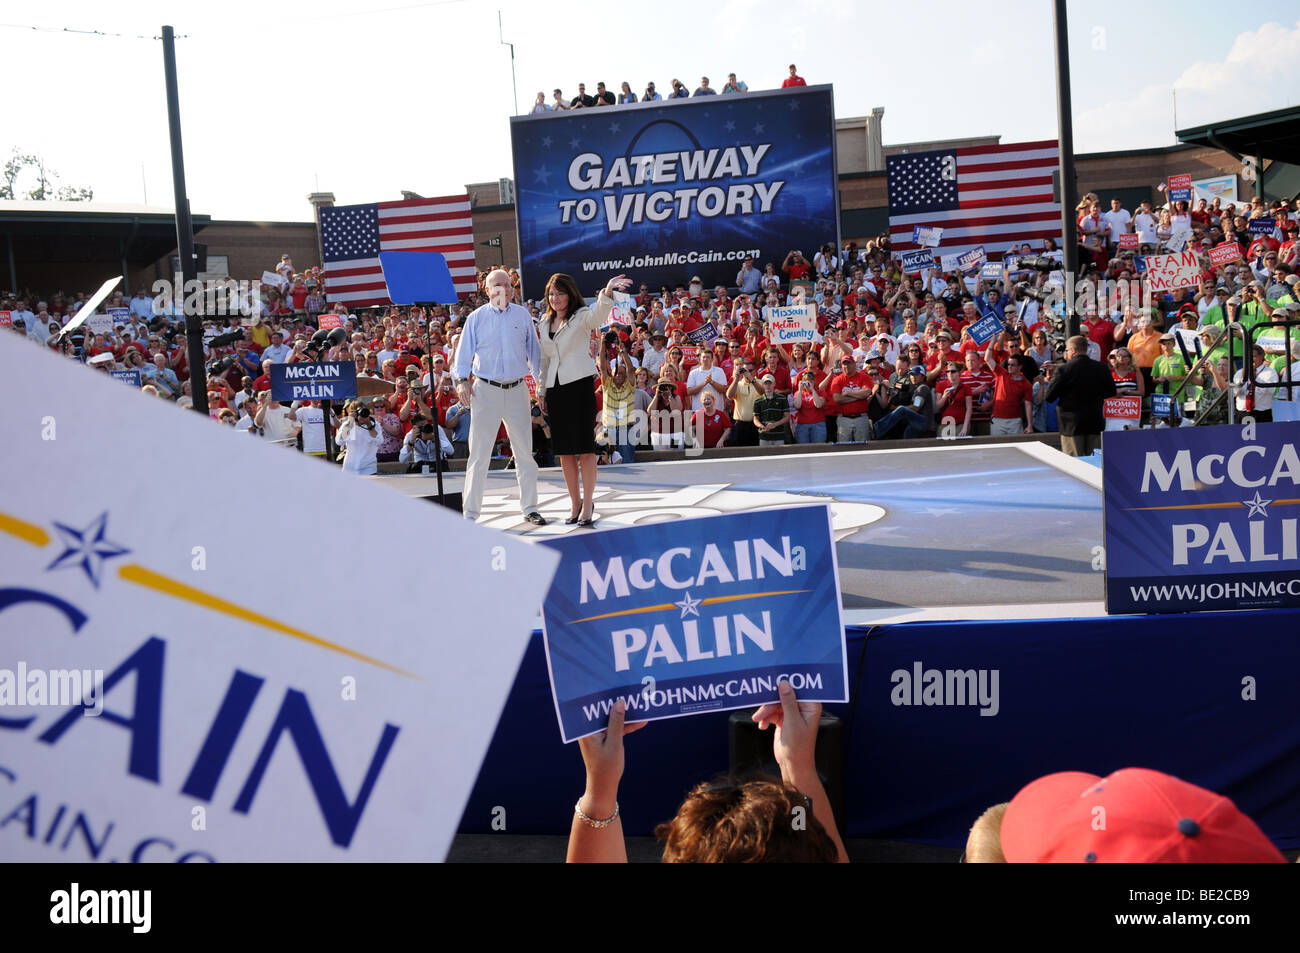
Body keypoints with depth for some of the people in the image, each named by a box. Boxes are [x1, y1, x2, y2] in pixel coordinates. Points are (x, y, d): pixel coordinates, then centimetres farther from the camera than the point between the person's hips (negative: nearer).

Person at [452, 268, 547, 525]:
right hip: (485, 390, -2)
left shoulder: (522, 314, 8)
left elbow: (533, 350, 12)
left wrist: (542, 381, 6)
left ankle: (530, 508, 17)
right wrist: (461, 380, -12)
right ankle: (470, 513, 4)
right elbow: (464, 352, 3)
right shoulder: (476, 318, 4)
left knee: (525, 452, 6)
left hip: (517, 390, 2)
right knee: (479, 453, -2)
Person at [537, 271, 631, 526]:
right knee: (564, 450, 7)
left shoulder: (581, 316, -2)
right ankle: (575, 503, 17)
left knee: (584, 447, -5)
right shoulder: (545, 323, 16)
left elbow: (598, 315, -25)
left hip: (580, 384, -5)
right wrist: (541, 390, 17)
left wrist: (607, 293, -44)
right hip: (555, 388, 5)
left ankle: (587, 505, 1)